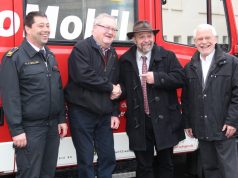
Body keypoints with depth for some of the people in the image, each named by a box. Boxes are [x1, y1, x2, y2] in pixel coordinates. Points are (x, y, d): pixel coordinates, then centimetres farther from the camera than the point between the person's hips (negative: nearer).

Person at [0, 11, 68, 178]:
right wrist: (16, 130, -18)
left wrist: (61, 119, 11)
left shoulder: (50, 56, 12)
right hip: (30, 128, -7)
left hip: (53, 126, 7)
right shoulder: (14, 57, -10)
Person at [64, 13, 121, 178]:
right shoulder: (81, 48, -10)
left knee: (108, 158, 9)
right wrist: (110, 87, -14)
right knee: (86, 159, 2)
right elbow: (83, 76, -25)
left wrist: (115, 113, 8)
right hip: (82, 112, -6)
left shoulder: (113, 54, 12)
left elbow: (116, 86, 14)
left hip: (105, 114, 6)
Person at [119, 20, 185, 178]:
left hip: (164, 120, 0)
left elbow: (180, 78, -9)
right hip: (139, 122, 1)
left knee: (166, 164, 12)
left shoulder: (167, 56, 1)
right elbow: (124, 87, 9)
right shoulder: (125, 61, 5)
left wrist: (157, 78, -17)